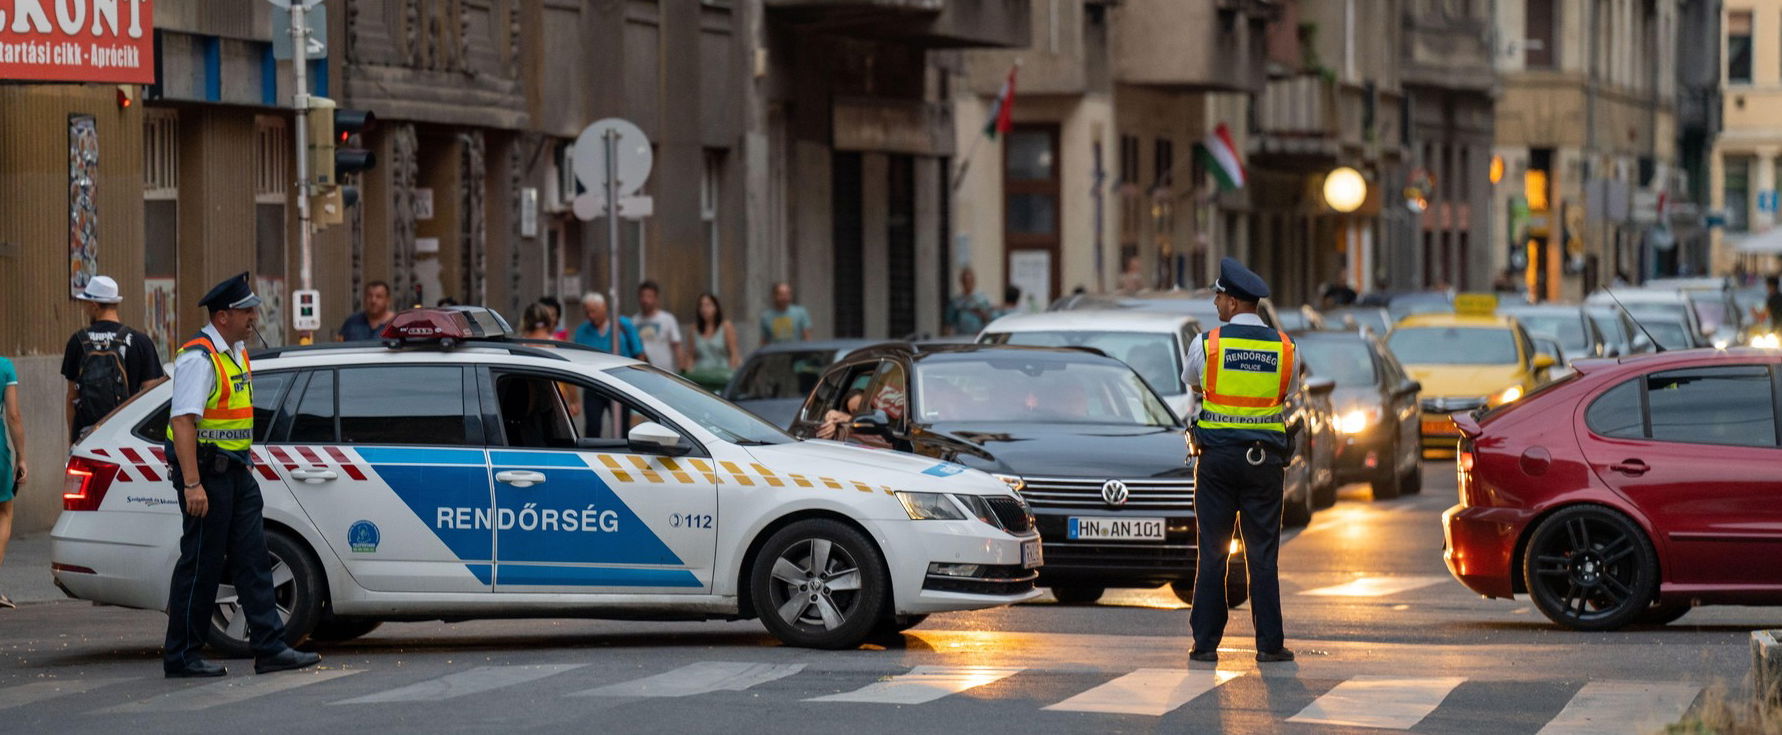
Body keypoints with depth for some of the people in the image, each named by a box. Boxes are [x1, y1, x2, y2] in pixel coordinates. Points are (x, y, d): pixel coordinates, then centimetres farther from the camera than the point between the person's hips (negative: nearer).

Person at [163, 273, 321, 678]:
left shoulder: (236, 351, 14)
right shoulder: (199, 357, -16)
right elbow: (183, 421, -23)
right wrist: (191, 484, -28)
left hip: (235, 471, 9)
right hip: (206, 472, -9)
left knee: (252, 560, 6)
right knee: (201, 564, -3)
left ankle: (270, 647, 6)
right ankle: (182, 656, 5)